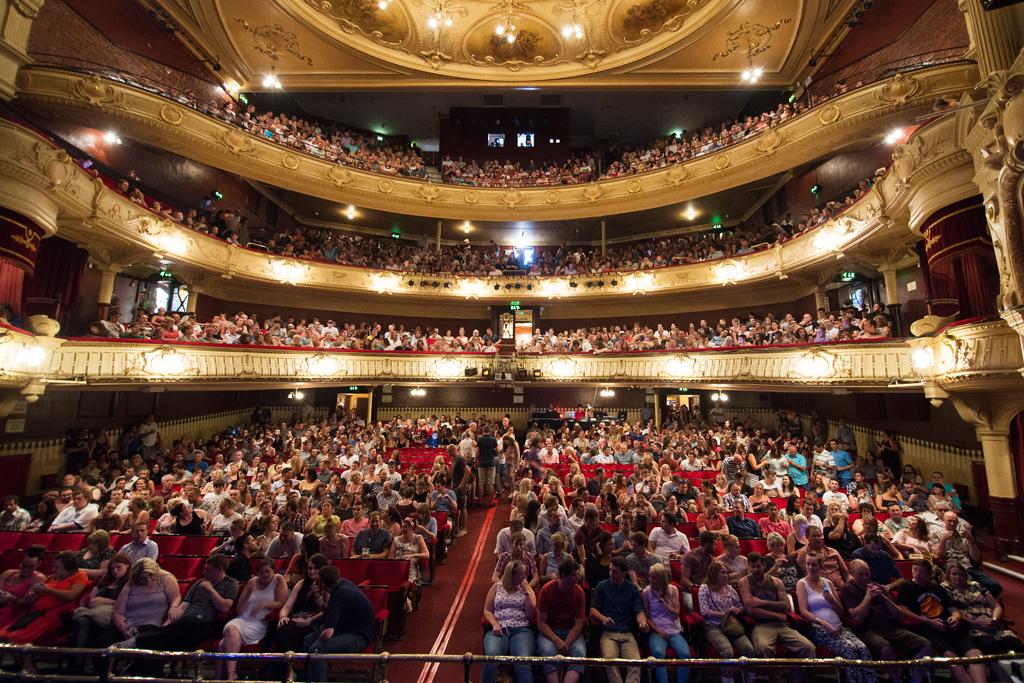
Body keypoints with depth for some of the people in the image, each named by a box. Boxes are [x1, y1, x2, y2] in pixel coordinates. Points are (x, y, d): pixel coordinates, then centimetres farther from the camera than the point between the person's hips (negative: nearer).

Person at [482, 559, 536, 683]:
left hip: (521, 630, 0)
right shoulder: (497, 587, 15)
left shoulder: (527, 589, 16)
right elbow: (487, 611, 10)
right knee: (491, 656, -35)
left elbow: (531, 614, 6)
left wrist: (526, 591, -1)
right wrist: (495, 624, -9)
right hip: (499, 629, 0)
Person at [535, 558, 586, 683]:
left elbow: (578, 624, -4)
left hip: (571, 631, 2)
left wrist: (566, 644, -20)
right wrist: (557, 641, -24)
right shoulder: (547, 589, -12)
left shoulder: (579, 592, -6)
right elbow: (540, 622, -10)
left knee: (580, 651, -31)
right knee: (547, 651, -35)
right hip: (549, 631, -2)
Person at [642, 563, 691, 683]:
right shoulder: (647, 592, 2)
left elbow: (676, 614, 1)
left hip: (674, 630, 2)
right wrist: (657, 630, -12)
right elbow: (647, 617, 3)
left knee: (685, 654, -28)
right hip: (657, 631, -2)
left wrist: (662, 600, -10)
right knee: (658, 653, -34)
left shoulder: (673, 590, 5)